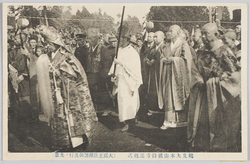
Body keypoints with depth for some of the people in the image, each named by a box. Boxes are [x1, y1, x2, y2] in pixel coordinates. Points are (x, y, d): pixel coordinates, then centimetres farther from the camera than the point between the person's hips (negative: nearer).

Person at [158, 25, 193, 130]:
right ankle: (169, 120, 3)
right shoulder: (168, 46, 17)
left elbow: (185, 58, -11)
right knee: (168, 97, 1)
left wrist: (172, 59, -12)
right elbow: (162, 57, 17)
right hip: (168, 75, 5)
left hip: (178, 74, -5)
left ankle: (181, 120, 6)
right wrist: (164, 59, -5)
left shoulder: (183, 44, -2)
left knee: (179, 97, -3)